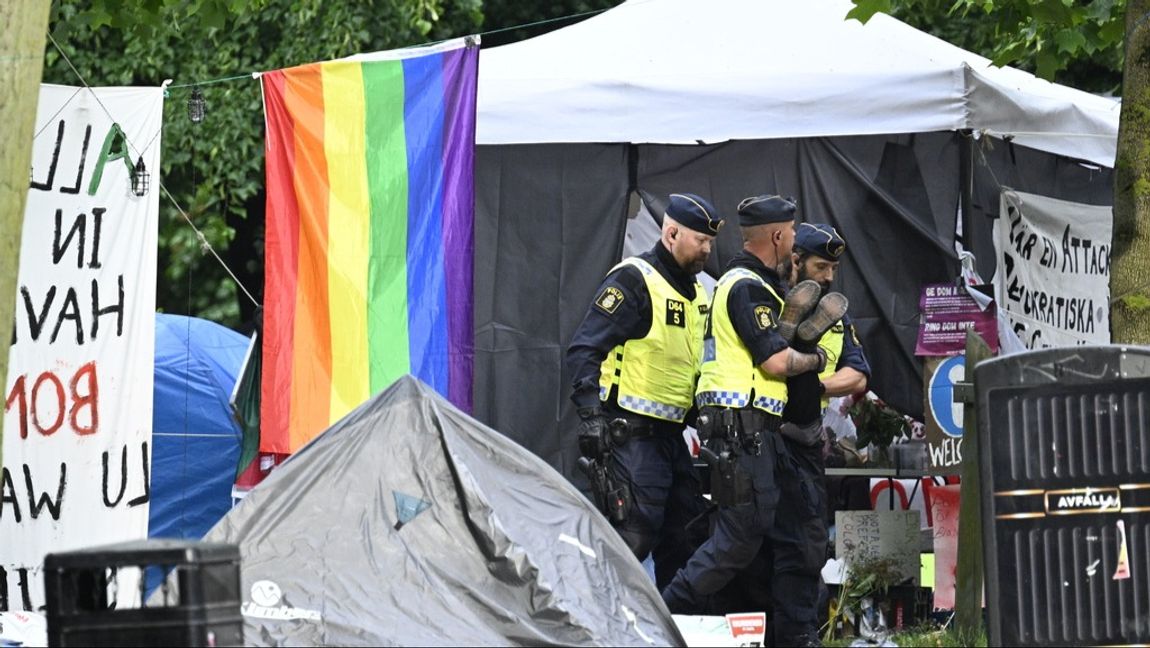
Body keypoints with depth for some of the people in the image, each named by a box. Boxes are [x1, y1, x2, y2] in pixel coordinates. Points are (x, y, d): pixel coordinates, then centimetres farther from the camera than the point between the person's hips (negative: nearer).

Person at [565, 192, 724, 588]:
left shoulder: (697, 291, 17)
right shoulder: (634, 280, -11)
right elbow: (584, 351, -16)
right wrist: (591, 414, -24)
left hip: (671, 434, 9)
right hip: (631, 433, -9)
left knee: (687, 534, 11)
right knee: (634, 534, -14)